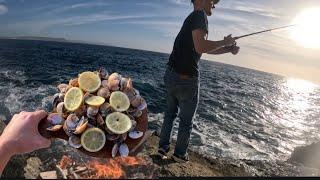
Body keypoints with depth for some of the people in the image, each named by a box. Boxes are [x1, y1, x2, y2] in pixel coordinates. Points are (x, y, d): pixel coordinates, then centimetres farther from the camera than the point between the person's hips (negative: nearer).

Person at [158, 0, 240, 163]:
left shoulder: (191, 19, 19)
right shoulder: (199, 15, -10)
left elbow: (206, 48, 25)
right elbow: (200, 47, -26)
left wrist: (229, 49, 16)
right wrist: (225, 42, -10)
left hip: (171, 75, 9)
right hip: (186, 79, -8)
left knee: (170, 113, 21)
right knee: (186, 120, 10)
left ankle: (163, 148, 28)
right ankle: (180, 154, 28)